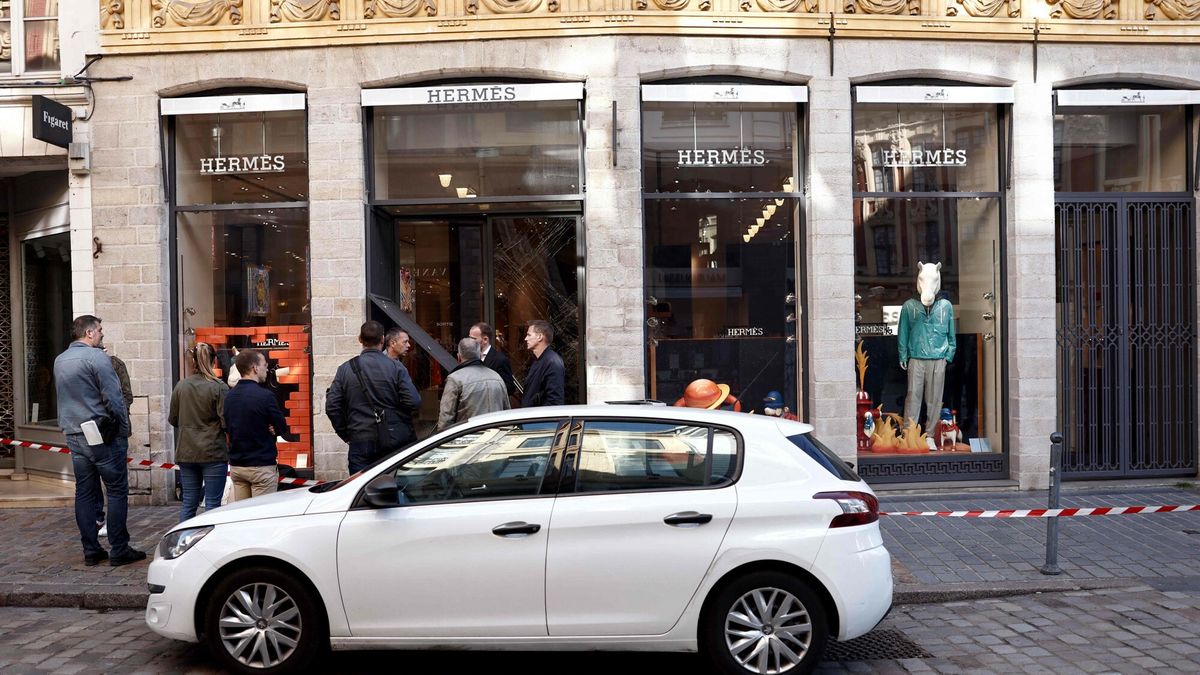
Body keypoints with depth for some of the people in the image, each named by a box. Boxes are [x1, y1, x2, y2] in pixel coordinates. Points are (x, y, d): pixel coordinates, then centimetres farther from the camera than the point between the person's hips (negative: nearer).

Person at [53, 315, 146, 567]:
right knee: (117, 491, -1)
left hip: (74, 436, 8)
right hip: (103, 435, -8)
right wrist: (124, 430, -8)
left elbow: (63, 399, 20)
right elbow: (113, 398, -15)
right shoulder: (96, 357, -12)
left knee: (84, 493, 11)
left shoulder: (59, 361, 13)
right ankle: (119, 550, 0)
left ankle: (91, 551, 15)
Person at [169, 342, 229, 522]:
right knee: (212, 504, 1)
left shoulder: (180, 386, 1)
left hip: (186, 453, 4)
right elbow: (226, 422, -14)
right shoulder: (219, 387, -12)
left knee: (189, 503, 13)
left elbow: (173, 420, 10)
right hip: (213, 453, -4)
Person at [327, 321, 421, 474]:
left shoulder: (345, 369, 1)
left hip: (361, 441, 1)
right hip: (396, 442, 0)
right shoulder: (396, 367, -5)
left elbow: (332, 407, -1)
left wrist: (346, 434, 10)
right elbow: (414, 403, -11)